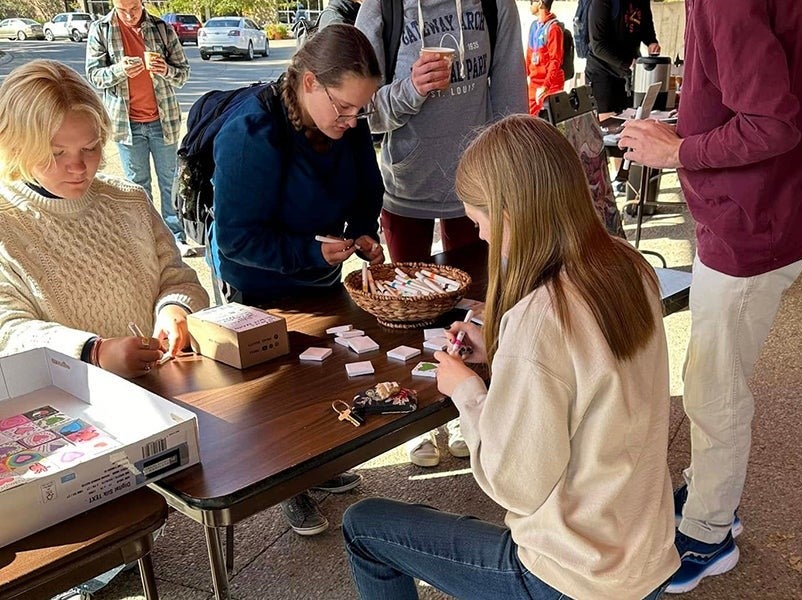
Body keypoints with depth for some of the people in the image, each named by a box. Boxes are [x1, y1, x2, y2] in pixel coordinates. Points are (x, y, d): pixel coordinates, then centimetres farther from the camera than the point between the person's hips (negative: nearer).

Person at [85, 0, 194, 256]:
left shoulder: (162, 28, -2)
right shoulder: (100, 30, -3)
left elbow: (183, 72, 0)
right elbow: (93, 75, -4)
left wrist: (166, 70, -23)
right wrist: (119, 70, -25)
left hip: (163, 119, 0)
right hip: (126, 122, 0)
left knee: (170, 181, 9)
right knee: (138, 184, 9)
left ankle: (178, 237, 17)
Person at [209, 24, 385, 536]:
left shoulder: (351, 129, -11)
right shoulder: (252, 136, -31)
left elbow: (366, 194, 6)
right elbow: (236, 236, -29)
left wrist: (363, 233, -14)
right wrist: (312, 252, -33)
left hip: (322, 279, 6)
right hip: (259, 290, -6)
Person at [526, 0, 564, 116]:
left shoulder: (553, 28, -12)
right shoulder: (534, 25, 11)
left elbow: (555, 60, -17)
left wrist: (545, 86, -22)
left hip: (550, 84, -7)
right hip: (534, 83, 7)